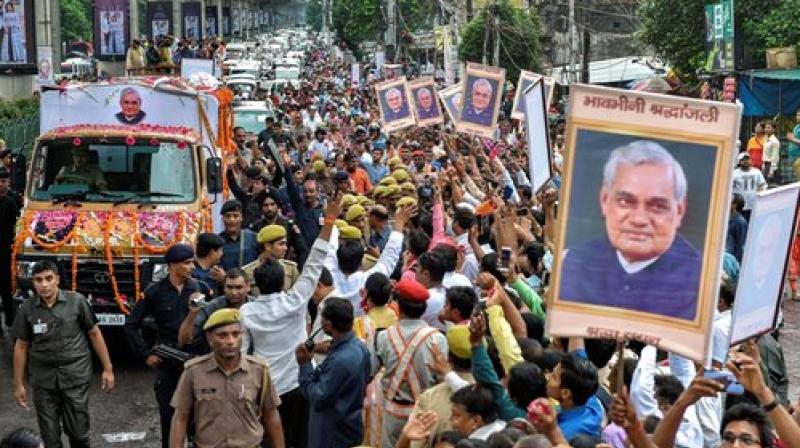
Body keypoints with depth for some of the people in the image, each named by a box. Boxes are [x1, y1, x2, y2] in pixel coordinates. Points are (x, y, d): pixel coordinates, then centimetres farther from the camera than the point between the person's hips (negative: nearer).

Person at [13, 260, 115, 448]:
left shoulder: (77, 301, -7)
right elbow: (21, 345, 7)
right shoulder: (27, 309, -1)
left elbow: (94, 334, 2)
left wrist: (107, 368, 2)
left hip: (76, 377, -2)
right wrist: (19, 384, 8)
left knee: (78, 433, 3)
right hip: (43, 381, 2)